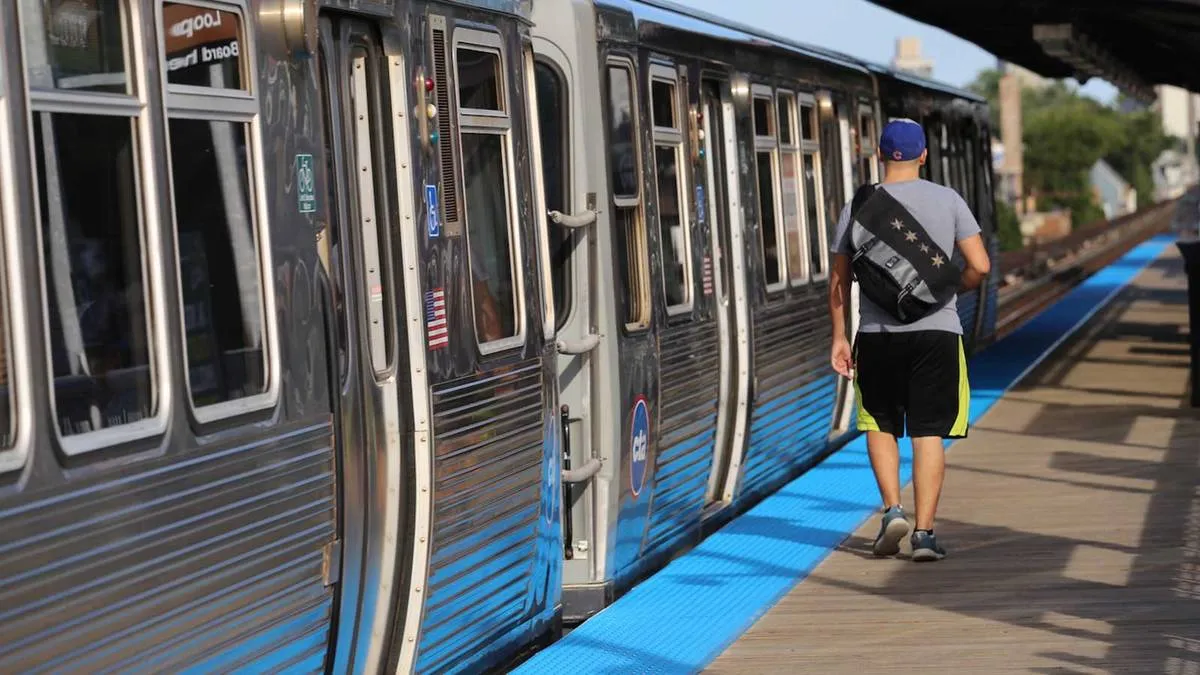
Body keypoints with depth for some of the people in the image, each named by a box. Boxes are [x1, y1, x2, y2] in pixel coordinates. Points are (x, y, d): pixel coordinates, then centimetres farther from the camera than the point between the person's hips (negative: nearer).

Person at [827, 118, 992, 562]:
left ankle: (892, 509, 1)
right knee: (928, 434, 3)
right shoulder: (948, 201, 2)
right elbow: (979, 265, -3)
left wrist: (839, 338, 9)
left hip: (877, 334, 0)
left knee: (880, 426, 17)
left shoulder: (858, 207, 2)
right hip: (937, 331, 0)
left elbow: (839, 280, 3)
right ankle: (924, 532, 1)